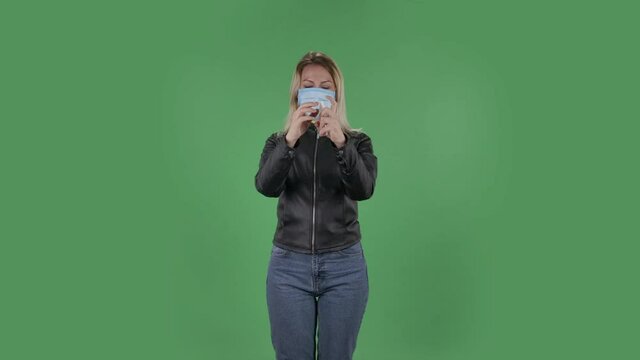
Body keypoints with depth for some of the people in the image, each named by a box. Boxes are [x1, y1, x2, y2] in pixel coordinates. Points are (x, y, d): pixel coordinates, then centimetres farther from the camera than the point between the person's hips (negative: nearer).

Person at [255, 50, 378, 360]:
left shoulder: (358, 141, 3)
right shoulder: (279, 141, 5)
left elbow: (363, 190, -16)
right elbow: (266, 187, -15)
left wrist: (340, 142, -30)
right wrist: (290, 140, -28)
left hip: (344, 264, 0)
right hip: (289, 264, 1)